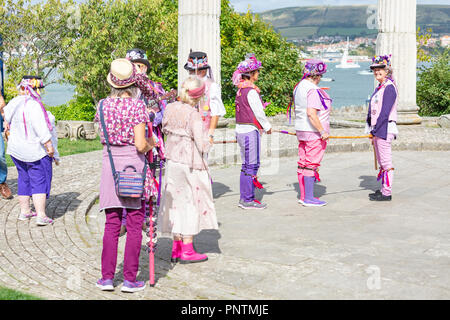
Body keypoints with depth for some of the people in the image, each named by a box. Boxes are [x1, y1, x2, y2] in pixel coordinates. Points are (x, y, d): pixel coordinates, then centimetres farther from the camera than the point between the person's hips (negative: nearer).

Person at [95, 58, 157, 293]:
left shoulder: (103, 105, 2)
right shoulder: (137, 106, -10)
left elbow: (103, 138, 10)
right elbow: (140, 144, -15)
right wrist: (150, 145, 7)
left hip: (110, 163, 4)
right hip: (134, 165, -4)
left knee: (111, 224, 11)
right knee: (134, 225, 5)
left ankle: (107, 277, 14)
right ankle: (129, 279, 8)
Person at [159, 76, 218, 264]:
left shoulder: (170, 108, 2)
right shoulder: (193, 115, -18)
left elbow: (165, 130, 13)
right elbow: (201, 143, -19)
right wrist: (207, 143, 1)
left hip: (172, 161, 7)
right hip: (191, 164, -7)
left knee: (177, 201, 13)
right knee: (191, 203, 3)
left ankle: (176, 248, 19)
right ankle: (187, 251, 8)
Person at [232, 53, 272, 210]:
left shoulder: (241, 89, 12)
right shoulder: (251, 91, -16)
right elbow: (259, 112, -14)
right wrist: (268, 127, 1)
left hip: (241, 130, 9)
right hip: (250, 130, -9)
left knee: (246, 165, 15)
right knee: (252, 165, -3)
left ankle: (244, 198, 21)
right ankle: (248, 200, 2)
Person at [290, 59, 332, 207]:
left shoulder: (299, 87, 10)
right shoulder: (313, 90, -18)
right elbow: (311, 113, -26)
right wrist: (322, 131, -21)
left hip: (301, 130, 9)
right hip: (314, 132, -9)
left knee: (303, 164, 12)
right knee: (312, 164, -4)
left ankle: (303, 196, 19)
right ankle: (309, 198, 1)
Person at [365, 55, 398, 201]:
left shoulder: (389, 88, -13)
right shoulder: (379, 88, 16)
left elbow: (385, 113, -18)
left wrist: (375, 131, -17)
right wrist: (373, 131, 15)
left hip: (384, 129, -10)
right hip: (377, 129, 10)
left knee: (386, 163, -5)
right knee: (381, 162, 14)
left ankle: (387, 193, 0)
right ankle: (384, 190, 22)